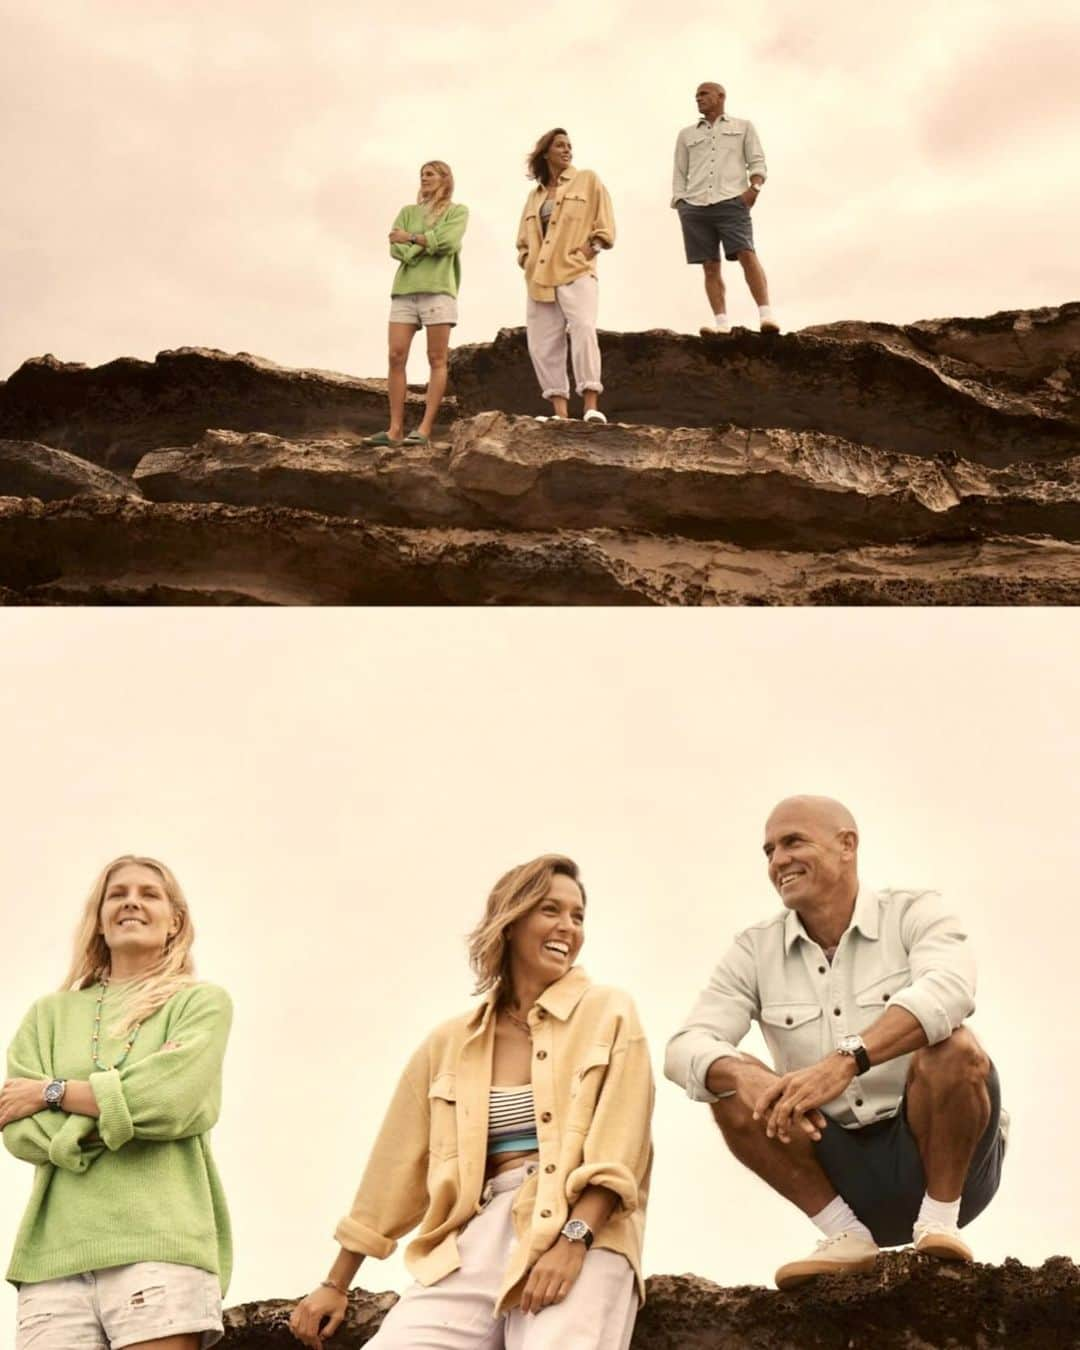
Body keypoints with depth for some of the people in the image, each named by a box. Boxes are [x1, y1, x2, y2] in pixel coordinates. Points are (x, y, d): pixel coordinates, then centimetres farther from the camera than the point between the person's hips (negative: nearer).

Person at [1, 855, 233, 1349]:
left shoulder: (202, 1002, 10)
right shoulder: (50, 1013, 18)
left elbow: (171, 1102, -8)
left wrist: (53, 1092, 1)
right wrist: (124, 1095, -7)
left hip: (160, 1243, -3)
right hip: (54, 1252, 3)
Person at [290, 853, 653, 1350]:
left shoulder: (608, 1014, 7)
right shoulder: (450, 1043, 14)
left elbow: (619, 1148, -2)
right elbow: (398, 1164, 18)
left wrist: (573, 1239, -17)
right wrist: (335, 1284, 19)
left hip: (583, 1235, -3)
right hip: (480, 1236, 3)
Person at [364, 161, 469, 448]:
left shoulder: (457, 211, 12)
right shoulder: (407, 212, 22)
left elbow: (447, 241, -7)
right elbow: (396, 248, 7)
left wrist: (411, 238, -2)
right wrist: (429, 244, -6)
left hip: (438, 289, -3)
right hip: (404, 288, 4)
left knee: (437, 360, -7)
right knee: (396, 356, -7)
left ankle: (425, 427, -10)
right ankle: (395, 429, -8)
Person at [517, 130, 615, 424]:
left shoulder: (587, 180, 11)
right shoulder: (534, 195, 21)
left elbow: (604, 226, 5)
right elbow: (524, 239, 28)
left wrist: (589, 248, -9)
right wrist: (527, 259, 10)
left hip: (576, 272, -5)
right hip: (539, 279, 5)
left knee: (583, 329, -24)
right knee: (542, 345, -2)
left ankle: (591, 408, -27)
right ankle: (560, 412, 1)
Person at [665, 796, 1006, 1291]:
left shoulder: (913, 913, -7)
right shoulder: (755, 951, 2)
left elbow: (950, 988, -30)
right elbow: (685, 1047, -11)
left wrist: (847, 1059, -44)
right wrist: (745, 1077, -35)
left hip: (941, 1155, -3)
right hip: (842, 1170, 3)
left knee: (952, 1048, -29)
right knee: (733, 1088, -16)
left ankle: (939, 1221, -12)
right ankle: (846, 1236, -9)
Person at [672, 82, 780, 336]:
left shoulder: (743, 127, 21)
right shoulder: (686, 134, 26)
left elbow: (757, 162, 11)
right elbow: (680, 174, 21)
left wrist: (755, 187, -8)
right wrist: (679, 205, 6)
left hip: (731, 201, -3)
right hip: (694, 206, 3)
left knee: (747, 255, -20)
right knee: (710, 266, -6)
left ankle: (766, 314, -26)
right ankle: (721, 322, -12)